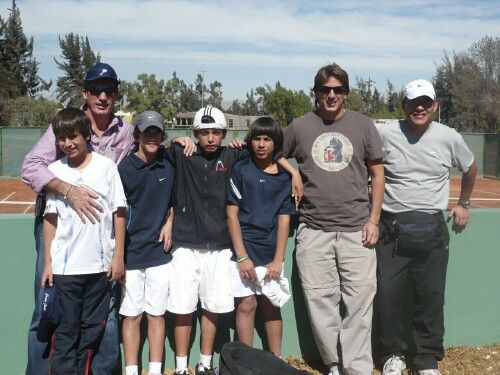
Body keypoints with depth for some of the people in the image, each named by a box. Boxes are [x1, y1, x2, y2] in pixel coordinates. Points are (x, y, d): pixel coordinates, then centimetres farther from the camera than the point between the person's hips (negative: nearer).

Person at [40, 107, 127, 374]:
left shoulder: (106, 166, -2)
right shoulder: (55, 170, 3)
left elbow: (118, 212, -1)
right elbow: (50, 218, 5)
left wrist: (118, 257, -3)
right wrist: (47, 262, 2)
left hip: (100, 264, 0)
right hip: (64, 266, 0)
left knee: (92, 327, 11)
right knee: (66, 328, 6)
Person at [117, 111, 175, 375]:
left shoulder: (169, 162, 2)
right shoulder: (124, 167, -6)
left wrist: (170, 221, 3)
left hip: (160, 251, 2)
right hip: (130, 253, -2)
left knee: (156, 313, 8)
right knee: (132, 314, 4)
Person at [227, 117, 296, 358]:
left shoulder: (284, 177, 4)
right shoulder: (240, 170, -2)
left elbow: (284, 219, 4)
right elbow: (232, 214, -4)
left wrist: (278, 259, -4)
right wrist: (242, 256, -11)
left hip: (270, 253, 2)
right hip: (244, 249, -2)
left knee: (271, 306, 9)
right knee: (247, 304, -2)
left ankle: (276, 360, 20)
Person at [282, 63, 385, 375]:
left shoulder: (363, 125, 6)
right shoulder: (299, 127, 5)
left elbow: (377, 173, 8)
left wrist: (374, 218, 1)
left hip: (357, 229, 0)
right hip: (313, 231, 1)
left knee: (360, 301, -2)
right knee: (320, 300, 3)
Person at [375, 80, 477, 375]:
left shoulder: (450, 138, 1)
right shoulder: (385, 134, -4)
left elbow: (470, 168, 20)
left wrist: (464, 203, 21)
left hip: (432, 229, 1)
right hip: (391, 228, -1)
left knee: (431, 296, 6)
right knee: (387, 294, 1)